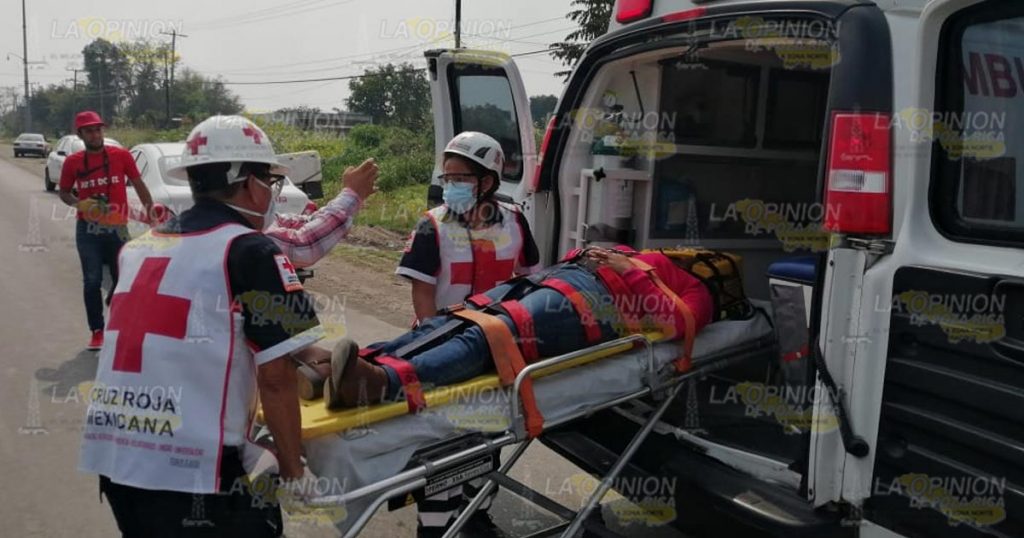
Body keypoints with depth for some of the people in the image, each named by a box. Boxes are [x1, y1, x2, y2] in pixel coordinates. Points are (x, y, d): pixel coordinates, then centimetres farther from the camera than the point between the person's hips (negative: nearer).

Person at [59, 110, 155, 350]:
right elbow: (64, 193, 11)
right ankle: (97, 331, 12)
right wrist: (79, 203, -11)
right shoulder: (72, 162, 1)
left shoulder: (121, 155, -2)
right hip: (87, 230, 0)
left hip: (117, 228, 0)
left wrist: (151, 209, -5)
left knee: (122, 280, 7)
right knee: (92, 281, 3)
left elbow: (138, 184, 4)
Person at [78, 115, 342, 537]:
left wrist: (306, 352, 26)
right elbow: (274, 375, -12)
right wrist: (293, 469, 0)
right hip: (190, 466, -7)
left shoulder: (140, 248, 12)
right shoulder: (250, 251, -9)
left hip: (109, 452, 7)